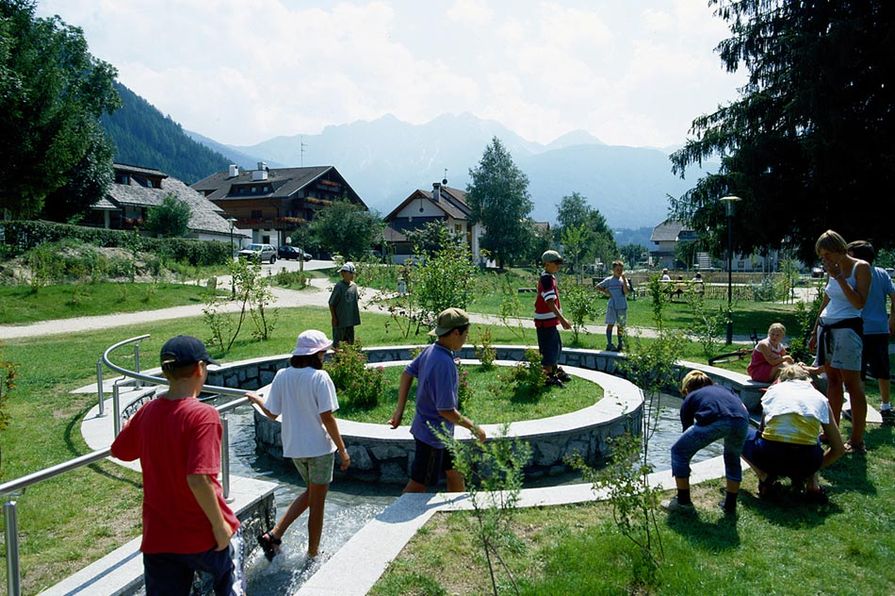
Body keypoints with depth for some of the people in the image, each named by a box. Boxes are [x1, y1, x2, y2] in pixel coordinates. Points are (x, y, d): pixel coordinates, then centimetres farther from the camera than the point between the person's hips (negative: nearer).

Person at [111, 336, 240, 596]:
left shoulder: (147, 412, -4)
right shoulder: (203, 415, -22)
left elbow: (118, 450, 13)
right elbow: (198, 479, -28)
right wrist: (219, 525, -18)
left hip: (157, 537, 5)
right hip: (201, 534, -5)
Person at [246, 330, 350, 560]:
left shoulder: (282, 376, -2)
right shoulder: (319, 377, -17)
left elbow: (272, 413, 4)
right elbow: (327, 418, -17)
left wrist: (256, 399, 24)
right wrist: (343, 450, -9)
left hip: (293, 447, 6)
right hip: (319, 447, -6)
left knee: (310, 493, 26)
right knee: (317, 502, 11)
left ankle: (274, 533, 16)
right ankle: (313, 554, 23)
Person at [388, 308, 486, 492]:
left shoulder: (430, 350, -1)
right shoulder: (444, 363, -30)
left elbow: (407, 373, 10)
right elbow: (446, 410, -28)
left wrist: (399, 410, 13)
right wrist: (473, 427, -14)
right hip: (433, 434, -9)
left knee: (455, 473, 22)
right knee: (418, 485, 5)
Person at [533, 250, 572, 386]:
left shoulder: (550, 278, 13)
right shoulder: (546, 279, -19)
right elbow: (550, 303, -25)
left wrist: (561, 319, 21)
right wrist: (563, 319, -27)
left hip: (551, 320, 10)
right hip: (546, 320, -10)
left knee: (556, 346, 20)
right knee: (548, 349, -3)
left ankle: (555, 371, 34)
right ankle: (548, 376, 6)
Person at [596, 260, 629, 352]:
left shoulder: (623, 280, 4)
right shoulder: (609, 280, 1)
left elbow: (626, 292, -11)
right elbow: (597, 287, 7)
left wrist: (623, 279, -15)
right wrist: (605, 292, -5)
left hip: (622, 307, 2)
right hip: (612, 306, -2)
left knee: (621, 326, 9)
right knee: (610, 324, 0)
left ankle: (620, 344, 17)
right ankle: (609, 344, 6)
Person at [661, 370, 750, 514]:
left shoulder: (689, 399, 33)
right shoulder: (724, 389, 40)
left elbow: (687, 430, 41)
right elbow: (743, 409, 24)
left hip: (713, 420, -3)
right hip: (741, 420, 4)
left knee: (679, 452, 20)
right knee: (733, 459, 34)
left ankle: (683, 502, 25)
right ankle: (730, 504, 38)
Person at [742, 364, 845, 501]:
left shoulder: (773, 390, 21)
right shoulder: (819, 397, 21)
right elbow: (839, 449, 23)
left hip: (771, 458, -2)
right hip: (807, 461, 2)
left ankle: (765, 478, 10)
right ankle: (812, 484, 18)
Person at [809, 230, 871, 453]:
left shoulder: (860, 268, -5)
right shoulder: (833, 271, 14)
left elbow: (860, 303, -16)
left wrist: (839, 277, -18)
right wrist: (815, 333, 20)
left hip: (847, 328, -7)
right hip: (826, 328, 7)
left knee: (852, 383, -7)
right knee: (832, 380, 9)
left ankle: (857, 440, -3)